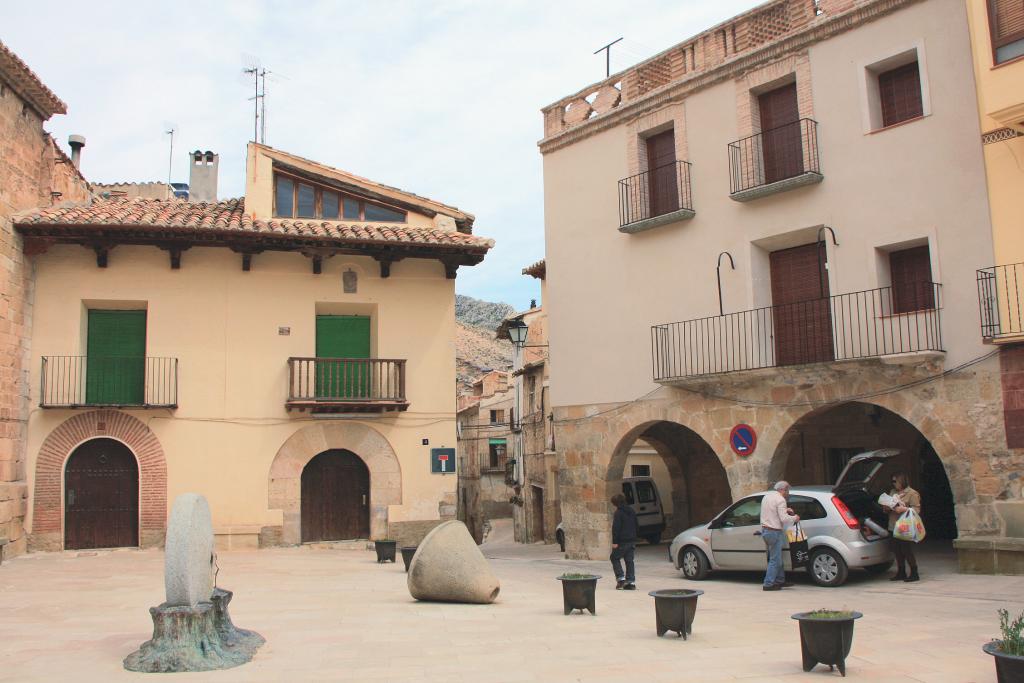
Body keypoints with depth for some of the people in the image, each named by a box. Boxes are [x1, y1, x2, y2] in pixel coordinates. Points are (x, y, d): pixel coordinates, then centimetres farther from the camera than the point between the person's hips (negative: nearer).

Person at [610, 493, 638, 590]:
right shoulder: (632, 511, 14)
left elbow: (616, 528, -17)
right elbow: (636, 526, 21)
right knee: (629, 560, 9)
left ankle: (621, 578, -4)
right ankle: (631, 581, 5)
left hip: (622, 541, -7)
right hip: (632, 540, 7)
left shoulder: (618, 512, -12)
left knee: (615, 558, 6)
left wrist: (615, 541, -16)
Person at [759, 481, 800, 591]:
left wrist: (785, 510, 20)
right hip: (774, 532, -9)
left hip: (765, 530, 9)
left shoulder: (767, 496, 13)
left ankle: (780, 580, 24)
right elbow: (784, 519, -19)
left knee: (776, 557, 18)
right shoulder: (780, 499, -14)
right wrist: (794, 518, -2)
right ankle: (768, 584, -3)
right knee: (775, 559, -3)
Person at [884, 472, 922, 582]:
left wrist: (904, 509, -23)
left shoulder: (912, 493, -4)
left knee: (907, 551, -6)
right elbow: (887, 506, 23)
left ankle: (914, 573, 3)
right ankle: (901, 573, 17)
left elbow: (917, 510, -11)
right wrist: (886, 507, 0)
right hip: (894, 527, 7)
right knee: (897, 551, 8)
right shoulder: (893, 492, 18)